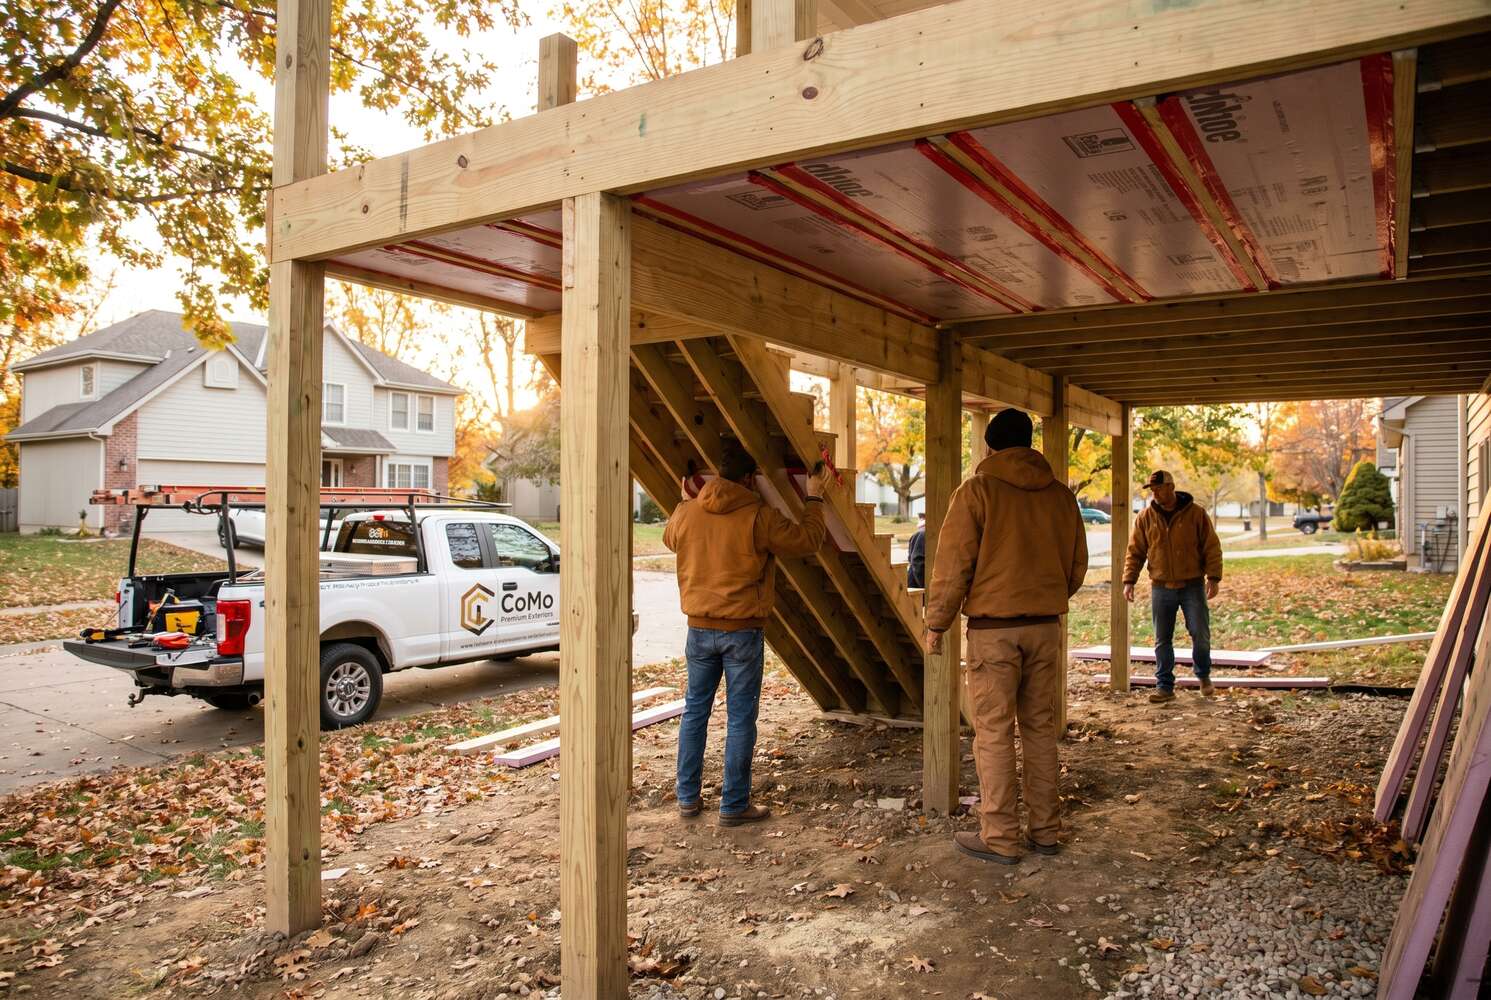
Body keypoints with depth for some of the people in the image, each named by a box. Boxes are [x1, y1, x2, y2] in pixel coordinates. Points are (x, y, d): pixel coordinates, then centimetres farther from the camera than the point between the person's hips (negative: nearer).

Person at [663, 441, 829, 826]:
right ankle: (734, 805, 11)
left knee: (695, 709, 16)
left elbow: (669, 537, 23)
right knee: (740, 717, 4)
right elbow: (808, 539, -3)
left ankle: (687, 797, 23)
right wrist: (814, 499, 11)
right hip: (742, 630, -4)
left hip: (700, 628, 5)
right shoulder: (759, 518, -13)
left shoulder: (687, 512, 1)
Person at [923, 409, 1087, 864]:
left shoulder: (977, 491, -8)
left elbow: (953, 563, -11)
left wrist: (936, 623, -2)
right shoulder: (1061, 495, 7)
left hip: (993, 628, -5)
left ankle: (999, 838, 7)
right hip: (1046, 626, 5)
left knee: (994, 732, 1)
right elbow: (1077, 565, 13)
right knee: (1041, 728, 14)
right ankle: (1045, 830, 21)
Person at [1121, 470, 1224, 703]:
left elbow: (1212, 548, -1)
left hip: (1193, 586, -2)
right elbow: (1135, 552, 5)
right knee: (1162, 640, 5)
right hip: (1161, 588, 2)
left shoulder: (1196, 514, -2)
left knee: (1200, 634, -1)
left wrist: (1213, 577, -9)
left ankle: (1204, 675, 25)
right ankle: (1165, 686, 14)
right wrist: (1129, 581, -3)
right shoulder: (1145, 517, 3)